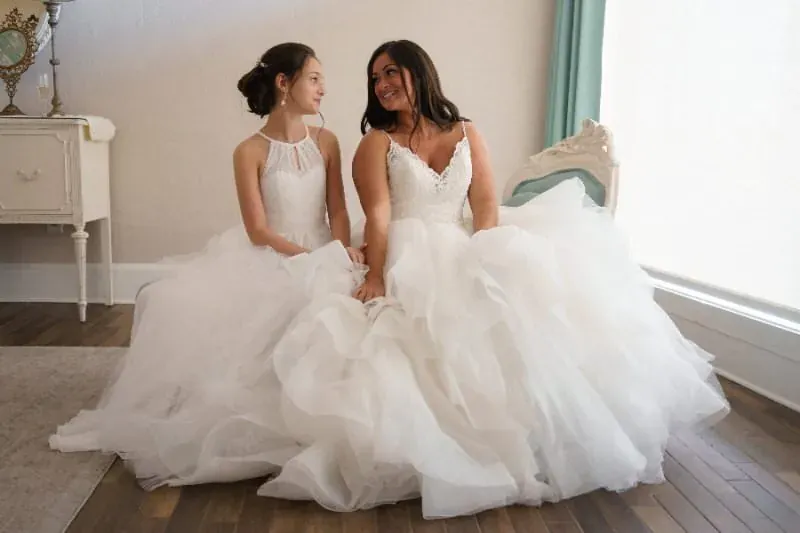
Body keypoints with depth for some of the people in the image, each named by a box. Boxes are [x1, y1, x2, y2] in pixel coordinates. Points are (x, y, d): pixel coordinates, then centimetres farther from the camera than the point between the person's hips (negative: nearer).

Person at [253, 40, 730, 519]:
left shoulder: (467, 133, 12)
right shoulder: (377, 142, 4)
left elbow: (486, 204, 1)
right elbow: (378, 216, -9)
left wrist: (478, 257, -18)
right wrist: (377, 277, -25)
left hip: (465, 254, 3)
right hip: (409, 260, -3)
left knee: (531, 286, -21)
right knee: (452, 323, -31)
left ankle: (551, 427, -9)